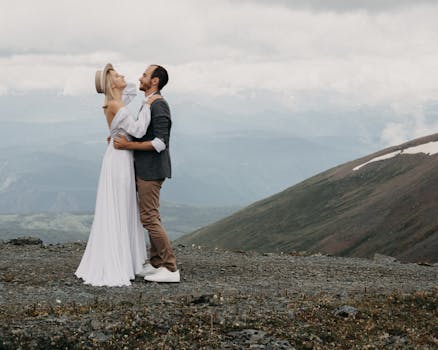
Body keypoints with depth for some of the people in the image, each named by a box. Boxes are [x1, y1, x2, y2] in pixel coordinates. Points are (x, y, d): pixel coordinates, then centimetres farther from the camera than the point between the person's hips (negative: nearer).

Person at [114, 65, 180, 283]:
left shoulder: (159, 105, -17)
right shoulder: (149, 104, 15)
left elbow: (160, 143, -24)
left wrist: (129, 145, -21)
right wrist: (123, 138, 11)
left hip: (151, 170, -10)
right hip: (144, 169, 10)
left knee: (149, 218, -9)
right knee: (150, 216, 14)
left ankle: (171, 269, -5)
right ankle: (156, 263, 20)